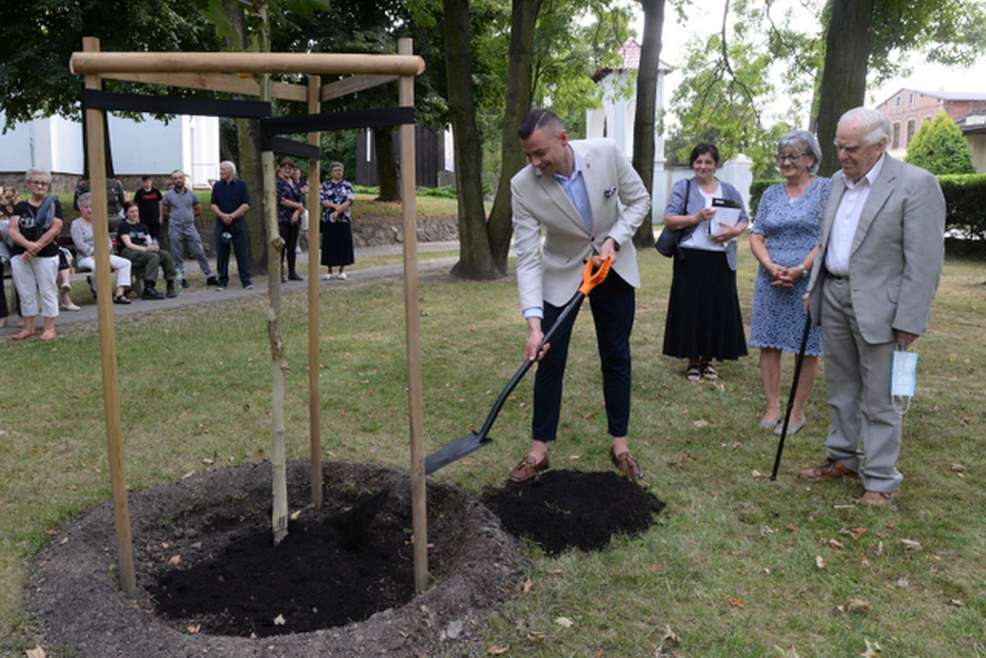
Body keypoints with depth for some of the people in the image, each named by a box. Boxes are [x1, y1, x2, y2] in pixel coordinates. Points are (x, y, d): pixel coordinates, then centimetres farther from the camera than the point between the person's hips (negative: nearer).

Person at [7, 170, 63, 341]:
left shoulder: (53, 203, 2)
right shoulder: (20, 206, 11)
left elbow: (55, 229, -8)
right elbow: (12, 230, 1)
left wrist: (35, 248, -14)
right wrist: (28, 244, -19)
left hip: (47, 255, -3)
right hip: (20, 255, 3)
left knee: (47, 291, 0)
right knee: (25, 292, 7)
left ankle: (50, 328, 6)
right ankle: (28, 327, 16)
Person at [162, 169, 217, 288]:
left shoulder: (191, 194, 6)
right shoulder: (169, 195, 3)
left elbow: (198, 210, 16)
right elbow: (164, 212, 11)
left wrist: (189, 215, 9)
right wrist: (174, 217, 8)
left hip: (190, 227, 1)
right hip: (175, 229, -1)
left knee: (199, 253, -1)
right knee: (178, 256, 4)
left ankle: (209, 276, 2)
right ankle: (181, 278, 14)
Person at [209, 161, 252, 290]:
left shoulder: (241, 185, 2)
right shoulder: (217, 186, 10)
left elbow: (246, 204, -4)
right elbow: (213, 204, 6)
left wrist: (233, 215, -15)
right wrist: (222, 215, -12)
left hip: (238, 222, -3)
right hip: (221, 222, 3)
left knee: (242, 252, -2)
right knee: (221, 253, 3)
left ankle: (246, 280, 4)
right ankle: (222, 281, 10)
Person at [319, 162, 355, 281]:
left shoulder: (347, 185, 7)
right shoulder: (325, 185, 8)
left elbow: (350, 200, -4)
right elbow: (322, 201, -1)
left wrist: (338, 210, -16)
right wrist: (335, 205, -17)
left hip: (344, 219, 0)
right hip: (328, 220, 0)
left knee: (344, 244, 0)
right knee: (329, 244, 2)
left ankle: (341, 271, 10)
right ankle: (330, 271, 12)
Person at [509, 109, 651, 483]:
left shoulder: (606, 153, -21)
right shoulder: (523, 186, -24)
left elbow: (639, 200, -5)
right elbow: (527, 258, -23)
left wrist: (613, 240, -21)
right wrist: (533, 322, -32)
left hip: (612, 266, 1)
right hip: (560, 273, -1)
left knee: (616, 357, 7)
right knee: (550, 361, -1)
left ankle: (619, 444, 22)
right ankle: (538, 451, 13)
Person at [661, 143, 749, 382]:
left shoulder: (729, 191, 12)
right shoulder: (683, 187, 4)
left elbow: (744, 220, 13)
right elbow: (669, 219, -3)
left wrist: (734, 231, -10)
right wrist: (696, 217, -18)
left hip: (721, 261, 3)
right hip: (691, 259, -2)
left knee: (718, 309, 4)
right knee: (691, 309, -1)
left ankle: (707, 360, 19)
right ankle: (692, 361, 13)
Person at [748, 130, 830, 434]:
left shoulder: (825, 189, -1)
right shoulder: (771, 193, 12)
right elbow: (756, 236, 7)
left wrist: (800, 269, -17)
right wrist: (771, 266, -10)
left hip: (808, 281, -4)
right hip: (771, 281, 4)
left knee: (808, 347, 2)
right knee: (768, 343, 4)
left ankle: (797, 412, 12)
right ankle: (772, 407, 14)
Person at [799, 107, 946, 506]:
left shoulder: (916, 184, -13)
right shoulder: (839, 181, 10)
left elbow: (924, 261, -15)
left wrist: (910, 322, -17)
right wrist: (814, 289, 14)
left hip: (877, 306, -7)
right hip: (834, 297, 7)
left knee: (877, 398, 1)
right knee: (840, 388, 16)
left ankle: (881, 479, 14)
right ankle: (843, 458, 31)